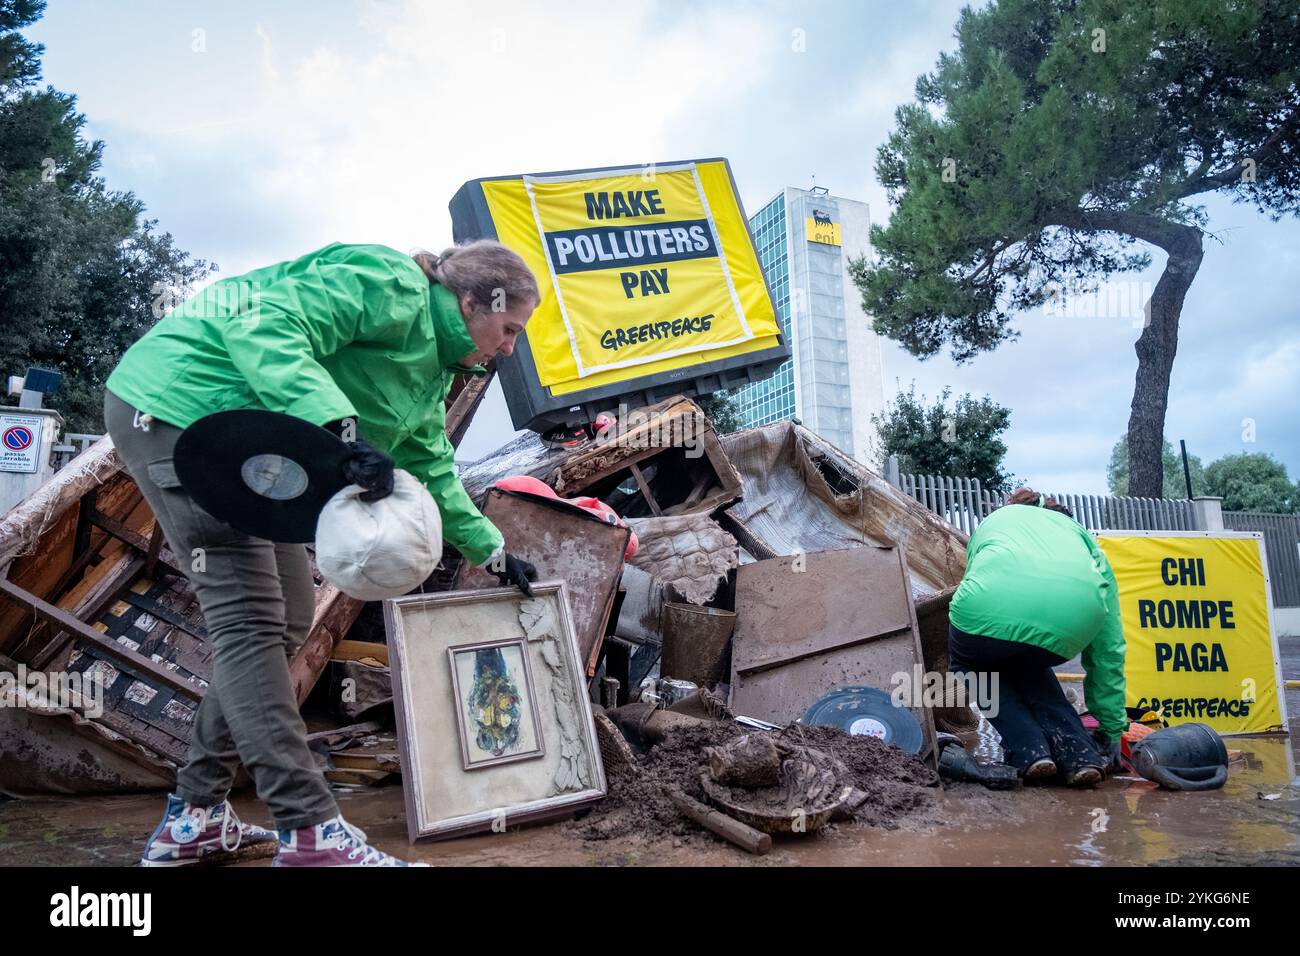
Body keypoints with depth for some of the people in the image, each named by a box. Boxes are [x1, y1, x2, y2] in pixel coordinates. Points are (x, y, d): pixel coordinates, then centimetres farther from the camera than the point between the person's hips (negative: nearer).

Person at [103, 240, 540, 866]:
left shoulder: (429, 369, 14)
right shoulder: (394, 284, -16)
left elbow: (430, 472, 24)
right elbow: (264, 326, -29)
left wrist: (493, 552, 28)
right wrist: (342, 429, -40)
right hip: (176, 404, -11)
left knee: (286, 615, 7)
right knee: (249, 617, -15)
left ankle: (195, 817, 16)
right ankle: (311, 835, -13)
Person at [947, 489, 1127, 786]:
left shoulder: (994, 520, 39)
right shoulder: (1078, 532, 36)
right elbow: (1109, 648, 33)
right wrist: (1112, 728, 39)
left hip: (992, 608, -2)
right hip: (1075, 620, 2)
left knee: (972, 663, 32)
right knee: (1028, 664, 36)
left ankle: (1028, 750, 12)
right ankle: (1080, 753, 19)